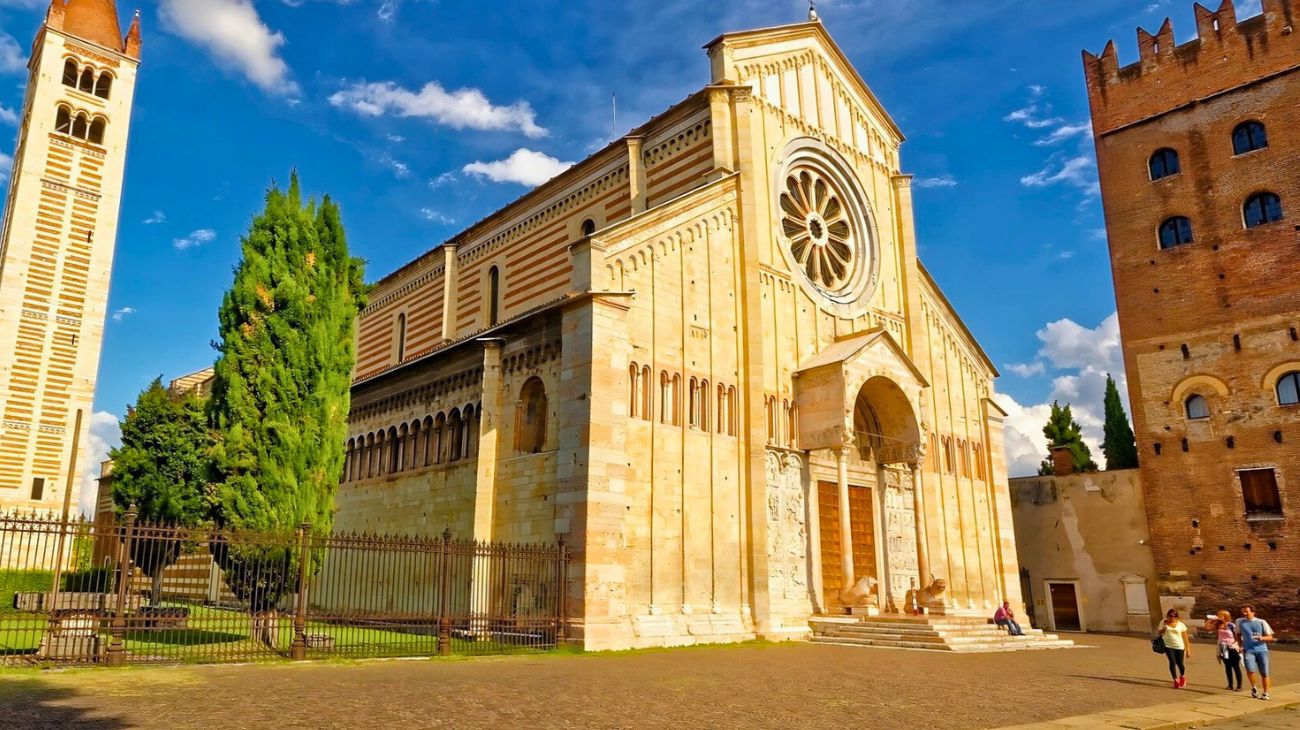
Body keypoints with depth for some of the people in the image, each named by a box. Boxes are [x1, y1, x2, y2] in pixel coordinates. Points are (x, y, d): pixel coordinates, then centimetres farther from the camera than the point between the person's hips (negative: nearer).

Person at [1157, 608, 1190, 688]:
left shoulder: (1181, 625, -1)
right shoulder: (1164, 623, 3)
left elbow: (1185, 638, 2)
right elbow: (1158, 634, 5)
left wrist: (1188, 649, 0)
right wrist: (1164, 628, -13)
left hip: (1179, 647, 0)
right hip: (1168, 646, 0)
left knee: (1180, 663, 4)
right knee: (1172, 662, -13)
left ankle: (1182, 676, 36)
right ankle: (1175, 680, 1)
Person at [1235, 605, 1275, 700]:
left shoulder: (1261, 622, 1)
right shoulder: (1240, 621, 6)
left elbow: (1270, 638, 3)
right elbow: (1238, 634, 20)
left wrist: (1262, 638, -18)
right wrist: (1240, 645, 7)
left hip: (1261, 650, 0)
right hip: (1248, 650, 0)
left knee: (1264, 673, 3)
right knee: (1250, 670, -20)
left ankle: (1265, 693, 23)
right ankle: (1253, 687, 6)